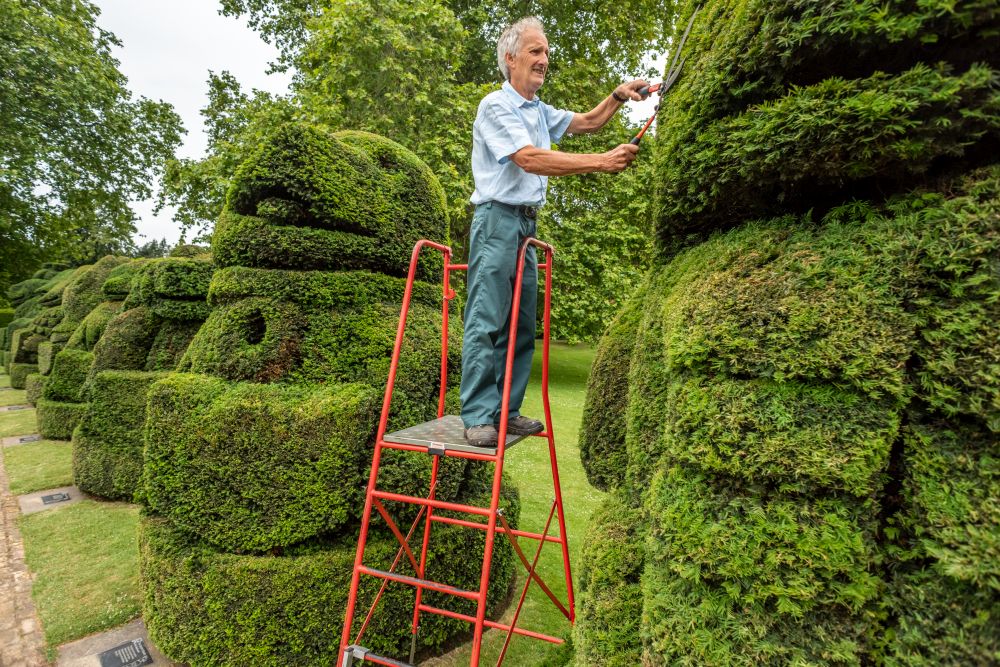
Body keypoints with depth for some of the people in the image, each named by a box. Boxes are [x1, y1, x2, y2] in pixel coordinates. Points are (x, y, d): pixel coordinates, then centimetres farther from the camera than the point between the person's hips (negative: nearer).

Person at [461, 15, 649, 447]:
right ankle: (478, 417, -7)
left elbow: (587, 123, 29)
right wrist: (602, 162, -20)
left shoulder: (540, 111, 21)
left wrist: (618, 96, 9)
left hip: (527, 223, 9)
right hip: (497, 219, -8)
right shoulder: (495, 106, -6)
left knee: (522, 325, 5)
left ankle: (506, 411, 12)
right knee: (486, 322, -11)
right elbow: (530, 159, -18)